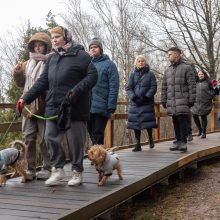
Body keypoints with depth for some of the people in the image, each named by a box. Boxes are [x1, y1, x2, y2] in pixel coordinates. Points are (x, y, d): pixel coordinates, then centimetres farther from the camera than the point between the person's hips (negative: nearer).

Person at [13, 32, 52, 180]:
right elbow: (21, 83, 24)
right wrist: (17, 73, 6)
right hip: (28, 107, 5)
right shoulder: (27, 64, 16)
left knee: (45, 140, 2)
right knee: (28, 138, 6)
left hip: (44, 107, -5)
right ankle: (30, 169, 13)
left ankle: (47, 168, 13)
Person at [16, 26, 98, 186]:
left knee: (75, 141, 1)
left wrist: (76, 91, -22)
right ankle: (58, 170, 14)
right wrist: (25, 98, 10)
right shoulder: (52, 58, 18)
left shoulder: (80, 55, -2)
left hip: (74, 107, -6)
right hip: (54, 107, 6)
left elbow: (92, 75, -10)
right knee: (51, 138, 2)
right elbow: (42, 82, 18)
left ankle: (77, 173, 16)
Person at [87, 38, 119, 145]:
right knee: (92, 135, 12)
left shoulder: (108, 64, -1)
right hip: (87, 107, 5)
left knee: (98, 136, -3)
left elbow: (114, 87, -8)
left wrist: (111, 106, -15)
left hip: (100, 107, -5)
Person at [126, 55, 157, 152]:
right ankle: (138, 144, 7)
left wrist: (145, 97, -14)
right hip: (135, 103, 2)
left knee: (147, 122, -4)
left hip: (147, 103, -2)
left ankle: (150, 138, 24)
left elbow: (153, 88, -2)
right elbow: (129, 88, 5)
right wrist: (134, 97, -11)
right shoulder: (133, 74, 10)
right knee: (135, 122, 0)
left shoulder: (150, 74, 4)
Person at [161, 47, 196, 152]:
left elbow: (192, 85, -4)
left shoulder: (186, 68, 0)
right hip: (171, 102, 5)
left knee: (183, 121, -7)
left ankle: (183, 142, -3)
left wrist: (192, 100, -9)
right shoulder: (168, 70, 17)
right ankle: (178, 141, 14)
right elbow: (164, 87, 18)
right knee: (175, 122, 7)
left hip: (183, 101, -5)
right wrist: (163, 100, 12)